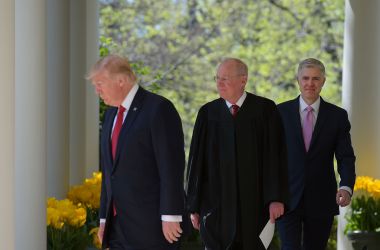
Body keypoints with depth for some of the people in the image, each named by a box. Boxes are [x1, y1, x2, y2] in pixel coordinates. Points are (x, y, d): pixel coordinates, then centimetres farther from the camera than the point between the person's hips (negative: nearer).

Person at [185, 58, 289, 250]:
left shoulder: (265, 110, 0)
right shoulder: (208, 112, 5)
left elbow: (275, 155, -3)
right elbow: (196, 160, 5)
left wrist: (276, 198, -11)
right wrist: (194, 206, 3)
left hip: (254, 203, -1)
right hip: (216, 203, 1)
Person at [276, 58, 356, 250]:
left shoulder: (337, 116, 2)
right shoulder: (281, 112, 2)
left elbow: (346, 157, -2)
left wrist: (346, 187, -20)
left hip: (321, 201, 1)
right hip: (288, 198, -1)